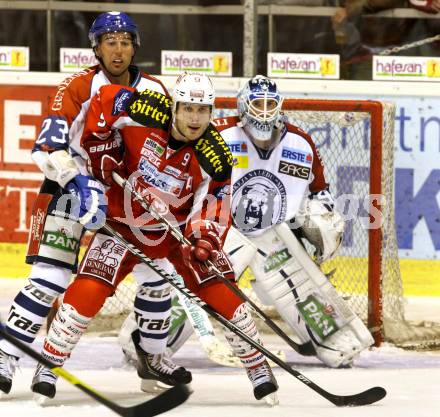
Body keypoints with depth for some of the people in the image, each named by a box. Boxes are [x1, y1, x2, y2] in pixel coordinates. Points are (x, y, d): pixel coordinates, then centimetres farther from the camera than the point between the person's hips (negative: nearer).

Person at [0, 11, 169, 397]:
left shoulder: (155, 92, 1)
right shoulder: (78, 87, -13)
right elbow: (49, 147, -22)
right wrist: (83, 184, -35)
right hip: (70, 186, -5)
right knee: (51, 278, -15)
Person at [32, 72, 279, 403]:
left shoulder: (214, 158, -19)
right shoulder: (147, 112, -22)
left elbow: (214, 210, -14)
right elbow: (103, 99, -6)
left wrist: (204, 242, -33)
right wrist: (101, 148, -8)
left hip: (177, 227, 1)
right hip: (124, 222, -1)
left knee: (219, 289, -9)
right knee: (89, 291, -17)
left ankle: (258, 366, 9)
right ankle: (49, 362, -2)